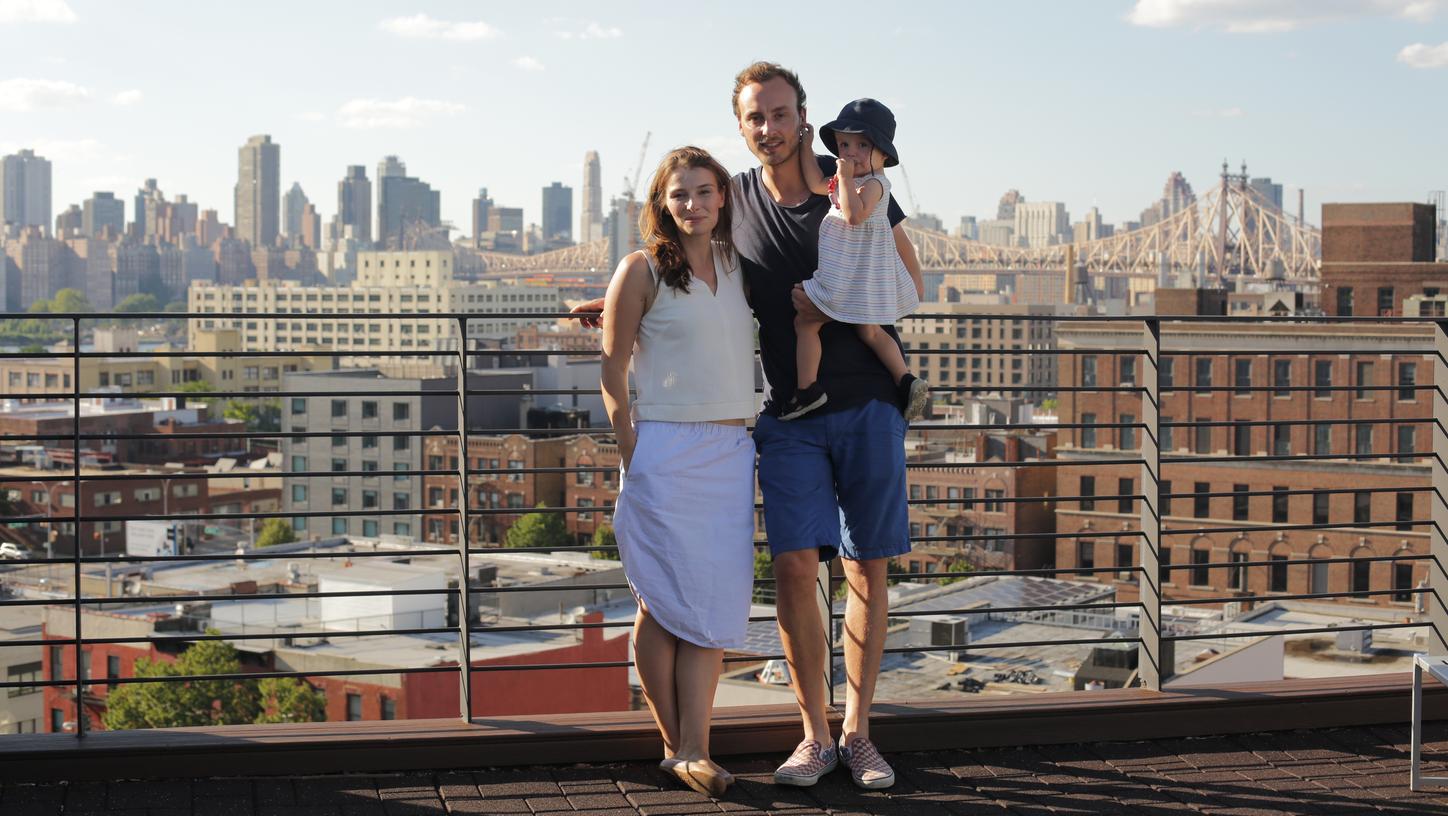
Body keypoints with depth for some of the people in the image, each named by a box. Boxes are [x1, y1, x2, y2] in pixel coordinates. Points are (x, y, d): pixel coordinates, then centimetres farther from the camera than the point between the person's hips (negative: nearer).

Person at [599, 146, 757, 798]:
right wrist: (632, 454, -8)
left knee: (716, 603, 0)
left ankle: (693, 751, 1)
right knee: (664, 603, -3)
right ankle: (679, 746, 6)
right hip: (667, 450, -5)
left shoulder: (736, 264, 13)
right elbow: (613, 371, -2)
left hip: (731, 451, 5)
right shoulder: (642, 271, -2)